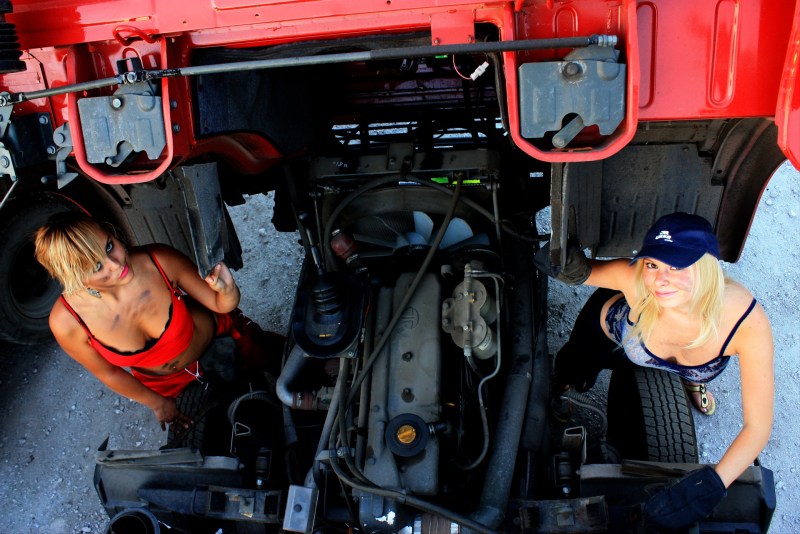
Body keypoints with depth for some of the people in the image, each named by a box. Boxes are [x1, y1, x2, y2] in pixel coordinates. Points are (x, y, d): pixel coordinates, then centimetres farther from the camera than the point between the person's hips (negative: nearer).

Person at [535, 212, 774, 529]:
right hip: (607, 333, 0)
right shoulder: (634, 279, -46)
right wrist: (572, 267, -50)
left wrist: (712, 485, -50)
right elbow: (584, 272, -25)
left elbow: (758, 426, -36)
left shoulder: (748, 324, -43)